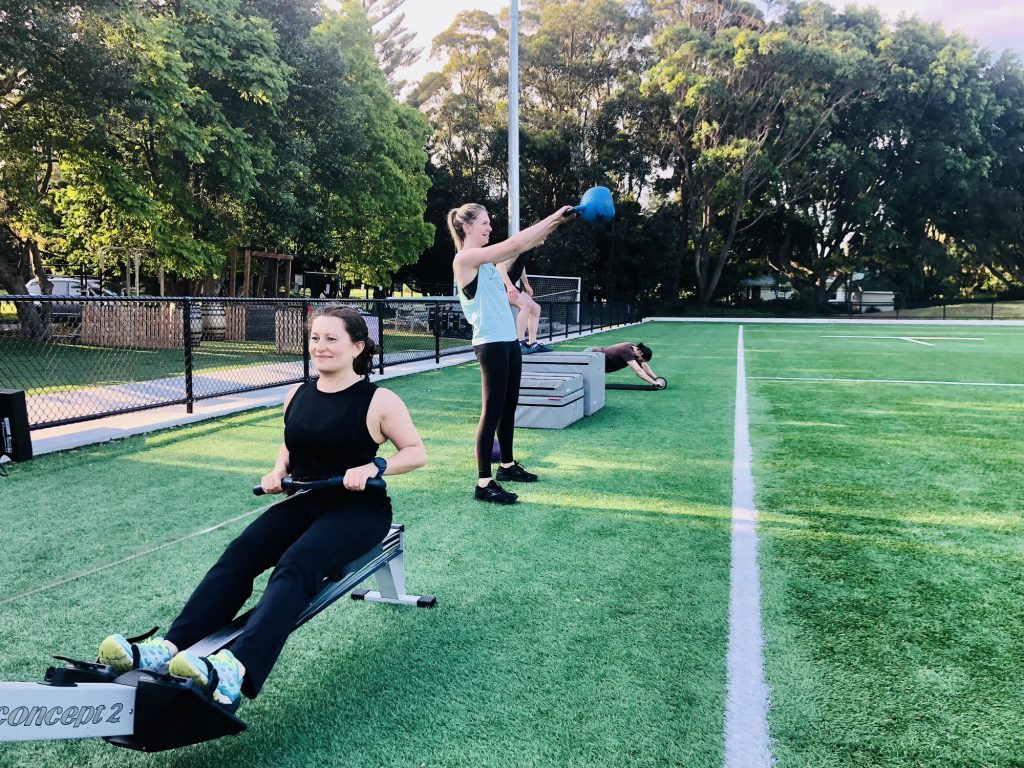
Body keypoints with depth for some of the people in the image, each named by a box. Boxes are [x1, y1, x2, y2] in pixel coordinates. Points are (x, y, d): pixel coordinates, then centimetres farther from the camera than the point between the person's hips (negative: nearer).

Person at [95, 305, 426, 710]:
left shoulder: (379, 401, -9)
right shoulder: (297, 396, 8)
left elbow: (416, 452, -5)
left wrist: (373, 467, -22)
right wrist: (278, 471, 2)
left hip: (358, 509, -6)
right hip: (304, 501, 6)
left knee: (295, 564, -34)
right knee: (238, 554, -21)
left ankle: (236, 671, -53)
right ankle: (167, 648, -34)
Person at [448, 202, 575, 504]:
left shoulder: (485, 259, 15)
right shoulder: (465, 258, -12)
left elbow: (523, 246, 16)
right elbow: (514, 244, -17)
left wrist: (555, 223, 6)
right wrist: (552, 217, -11)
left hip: (509, 341, 10)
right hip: (491, 344, -9)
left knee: (509, 406, 17)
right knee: (492, 410, -7)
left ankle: (507, 465, 31)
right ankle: (484, 483, -2)